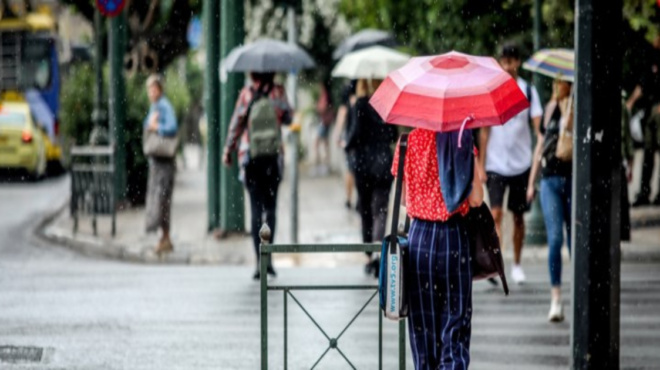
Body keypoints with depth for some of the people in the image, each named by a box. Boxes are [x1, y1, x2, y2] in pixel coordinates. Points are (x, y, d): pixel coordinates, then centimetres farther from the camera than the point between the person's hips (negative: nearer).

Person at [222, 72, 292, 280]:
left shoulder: (247, 94, -5)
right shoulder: (278, 92, -3)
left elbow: (236, 123, -3)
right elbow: (288, 118, 7)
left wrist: (228, 151, 7)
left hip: (250, 156, -1)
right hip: (273, 156, 1)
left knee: (256, 209, 3)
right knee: (271, 207, 12)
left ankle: (260, 261, -4)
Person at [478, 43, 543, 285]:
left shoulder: (528, 91, 2)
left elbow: (538, 125, -3)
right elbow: (484, 130, 4)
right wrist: (481, 165, 0)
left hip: (521, 163, 1)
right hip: (495, 164, -1)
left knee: (518, 216, 10)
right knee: (496, 213, -14)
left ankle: (516, 264, 22)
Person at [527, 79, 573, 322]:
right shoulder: (550, 109, 9)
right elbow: (540, 146, 17)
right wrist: (531, 182, 18)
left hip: (574, 179, -2)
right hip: (550, 179, 2)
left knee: (575, 239, 2)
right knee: (555, 239, -7)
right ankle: (555, 299, -6)